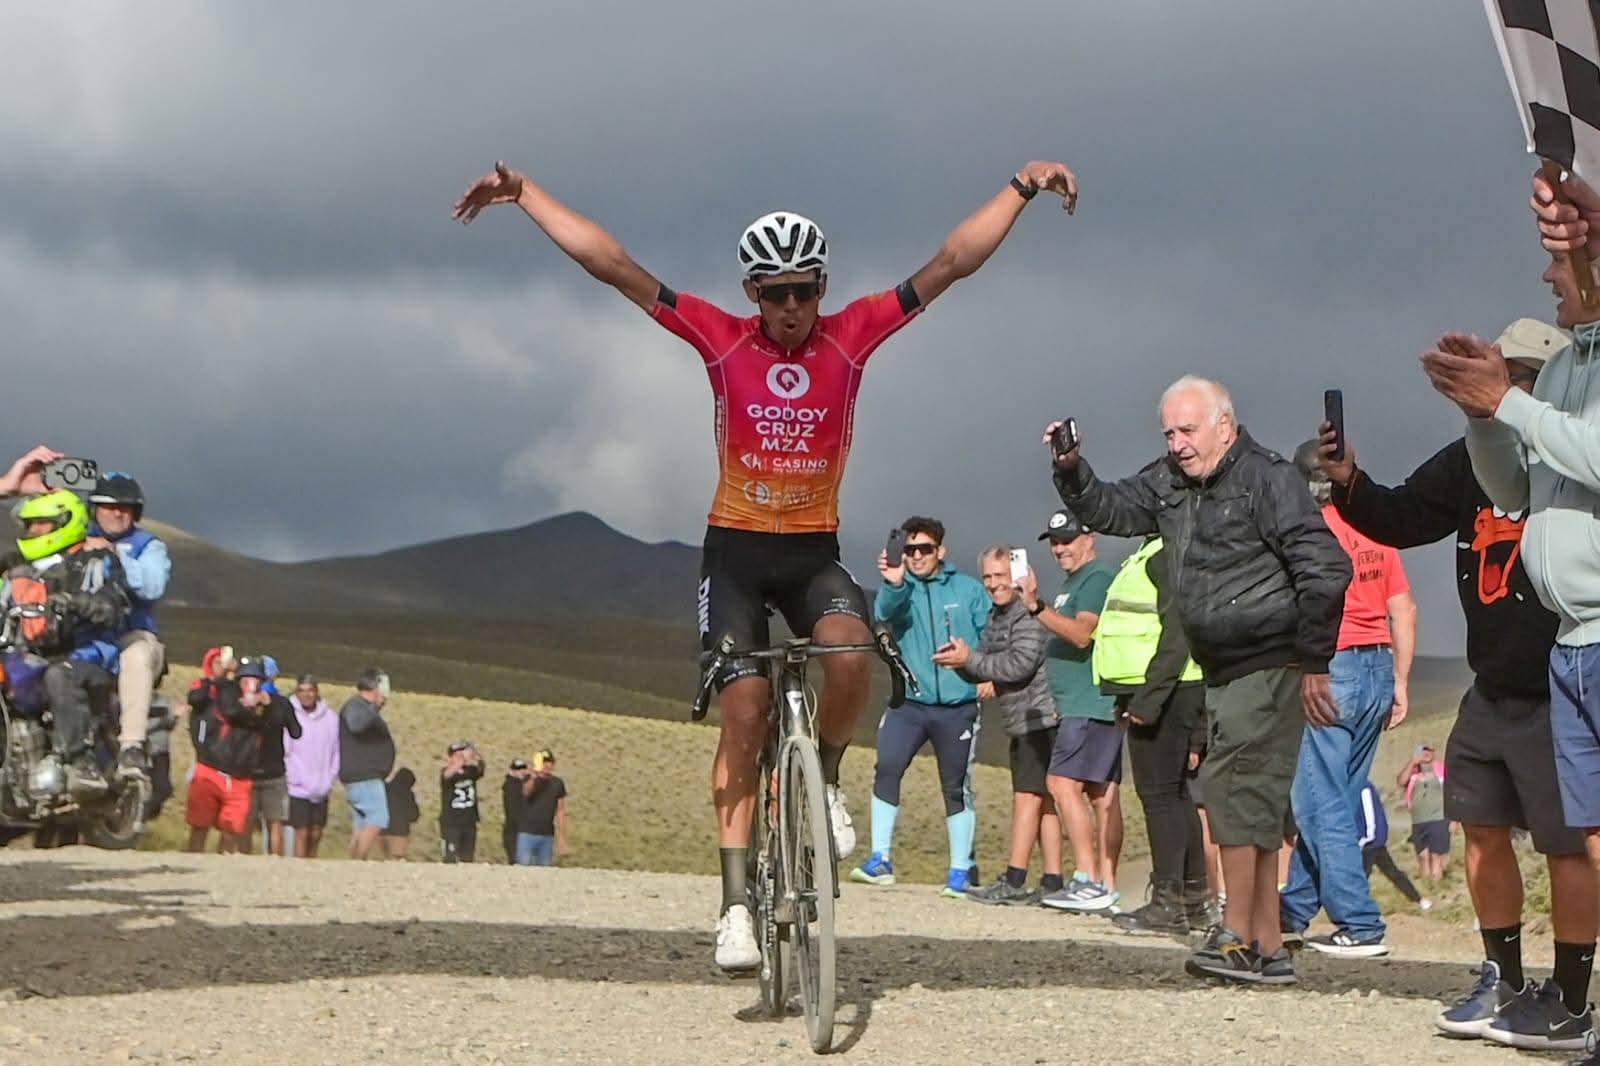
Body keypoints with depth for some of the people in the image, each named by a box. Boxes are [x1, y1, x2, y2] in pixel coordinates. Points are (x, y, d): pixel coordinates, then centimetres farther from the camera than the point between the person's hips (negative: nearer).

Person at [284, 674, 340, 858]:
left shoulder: (330, 717, 0)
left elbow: (336, 751, 6)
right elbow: (283, 751, -11)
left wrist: (329, 780, 0)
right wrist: (295, 778, -13)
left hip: (321, 790, 4)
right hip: (298, 788, -4)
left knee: (316, 835, 10)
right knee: (301, 834, -4)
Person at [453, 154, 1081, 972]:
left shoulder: (852, 337, -5)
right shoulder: (721, 340, -7)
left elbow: (952, 262, -5)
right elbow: (610, 264, -8)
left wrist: (1022, 187, -9)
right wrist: (525, 192, -11)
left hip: (815, 551, 1)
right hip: (735, 549, 0)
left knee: (849, 654, -30)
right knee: (744, 711, -10)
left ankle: (824, 779, 1)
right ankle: (736, 902, -4)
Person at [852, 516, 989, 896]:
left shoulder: (968, 589, 6)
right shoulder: (899, 588, 5)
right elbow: (884, 612, -17)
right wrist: (893, 584, -38)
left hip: (958, 706, 0)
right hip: (909, 703, 0)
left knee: (957, 787, 6)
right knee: (886, 769, -18)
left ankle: (961, 871, 15)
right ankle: (881, 859, -14)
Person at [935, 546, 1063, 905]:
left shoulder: (1029, 614, -14)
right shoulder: (997, 616, 17)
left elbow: (1020, 664, -23)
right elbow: (986, 668, 16)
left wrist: (970, 660, -16)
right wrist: (963, 659, -5)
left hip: (1040, 718, -10)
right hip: (1024, 723, 10)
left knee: (1027, 795, -11)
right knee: (1042, 799, 10)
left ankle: (1014, 882, -12)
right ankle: (1052, 882, 12)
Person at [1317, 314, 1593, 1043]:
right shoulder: (1474, 457, 4)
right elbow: (1402, 519, 5)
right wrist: (1349, 483, -12)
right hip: (1492, 691, 7)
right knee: (1481, 828, 12)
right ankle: (1505, 980, 27)